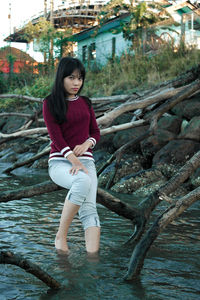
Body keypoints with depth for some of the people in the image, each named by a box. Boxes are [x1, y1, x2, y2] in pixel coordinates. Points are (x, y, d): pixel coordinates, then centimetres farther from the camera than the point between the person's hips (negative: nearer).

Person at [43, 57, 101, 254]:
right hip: (60, 162, -4)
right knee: (84, 180, -37)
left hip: (86, 161, 4)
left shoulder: (85, 103, 18)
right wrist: (74, 161, -22)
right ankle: (61, 236, -26)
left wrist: (86, 144, -7)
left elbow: (96, 132, 17)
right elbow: (55, 136, -8)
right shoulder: (50, 103, 3)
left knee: (89, 209, -20)